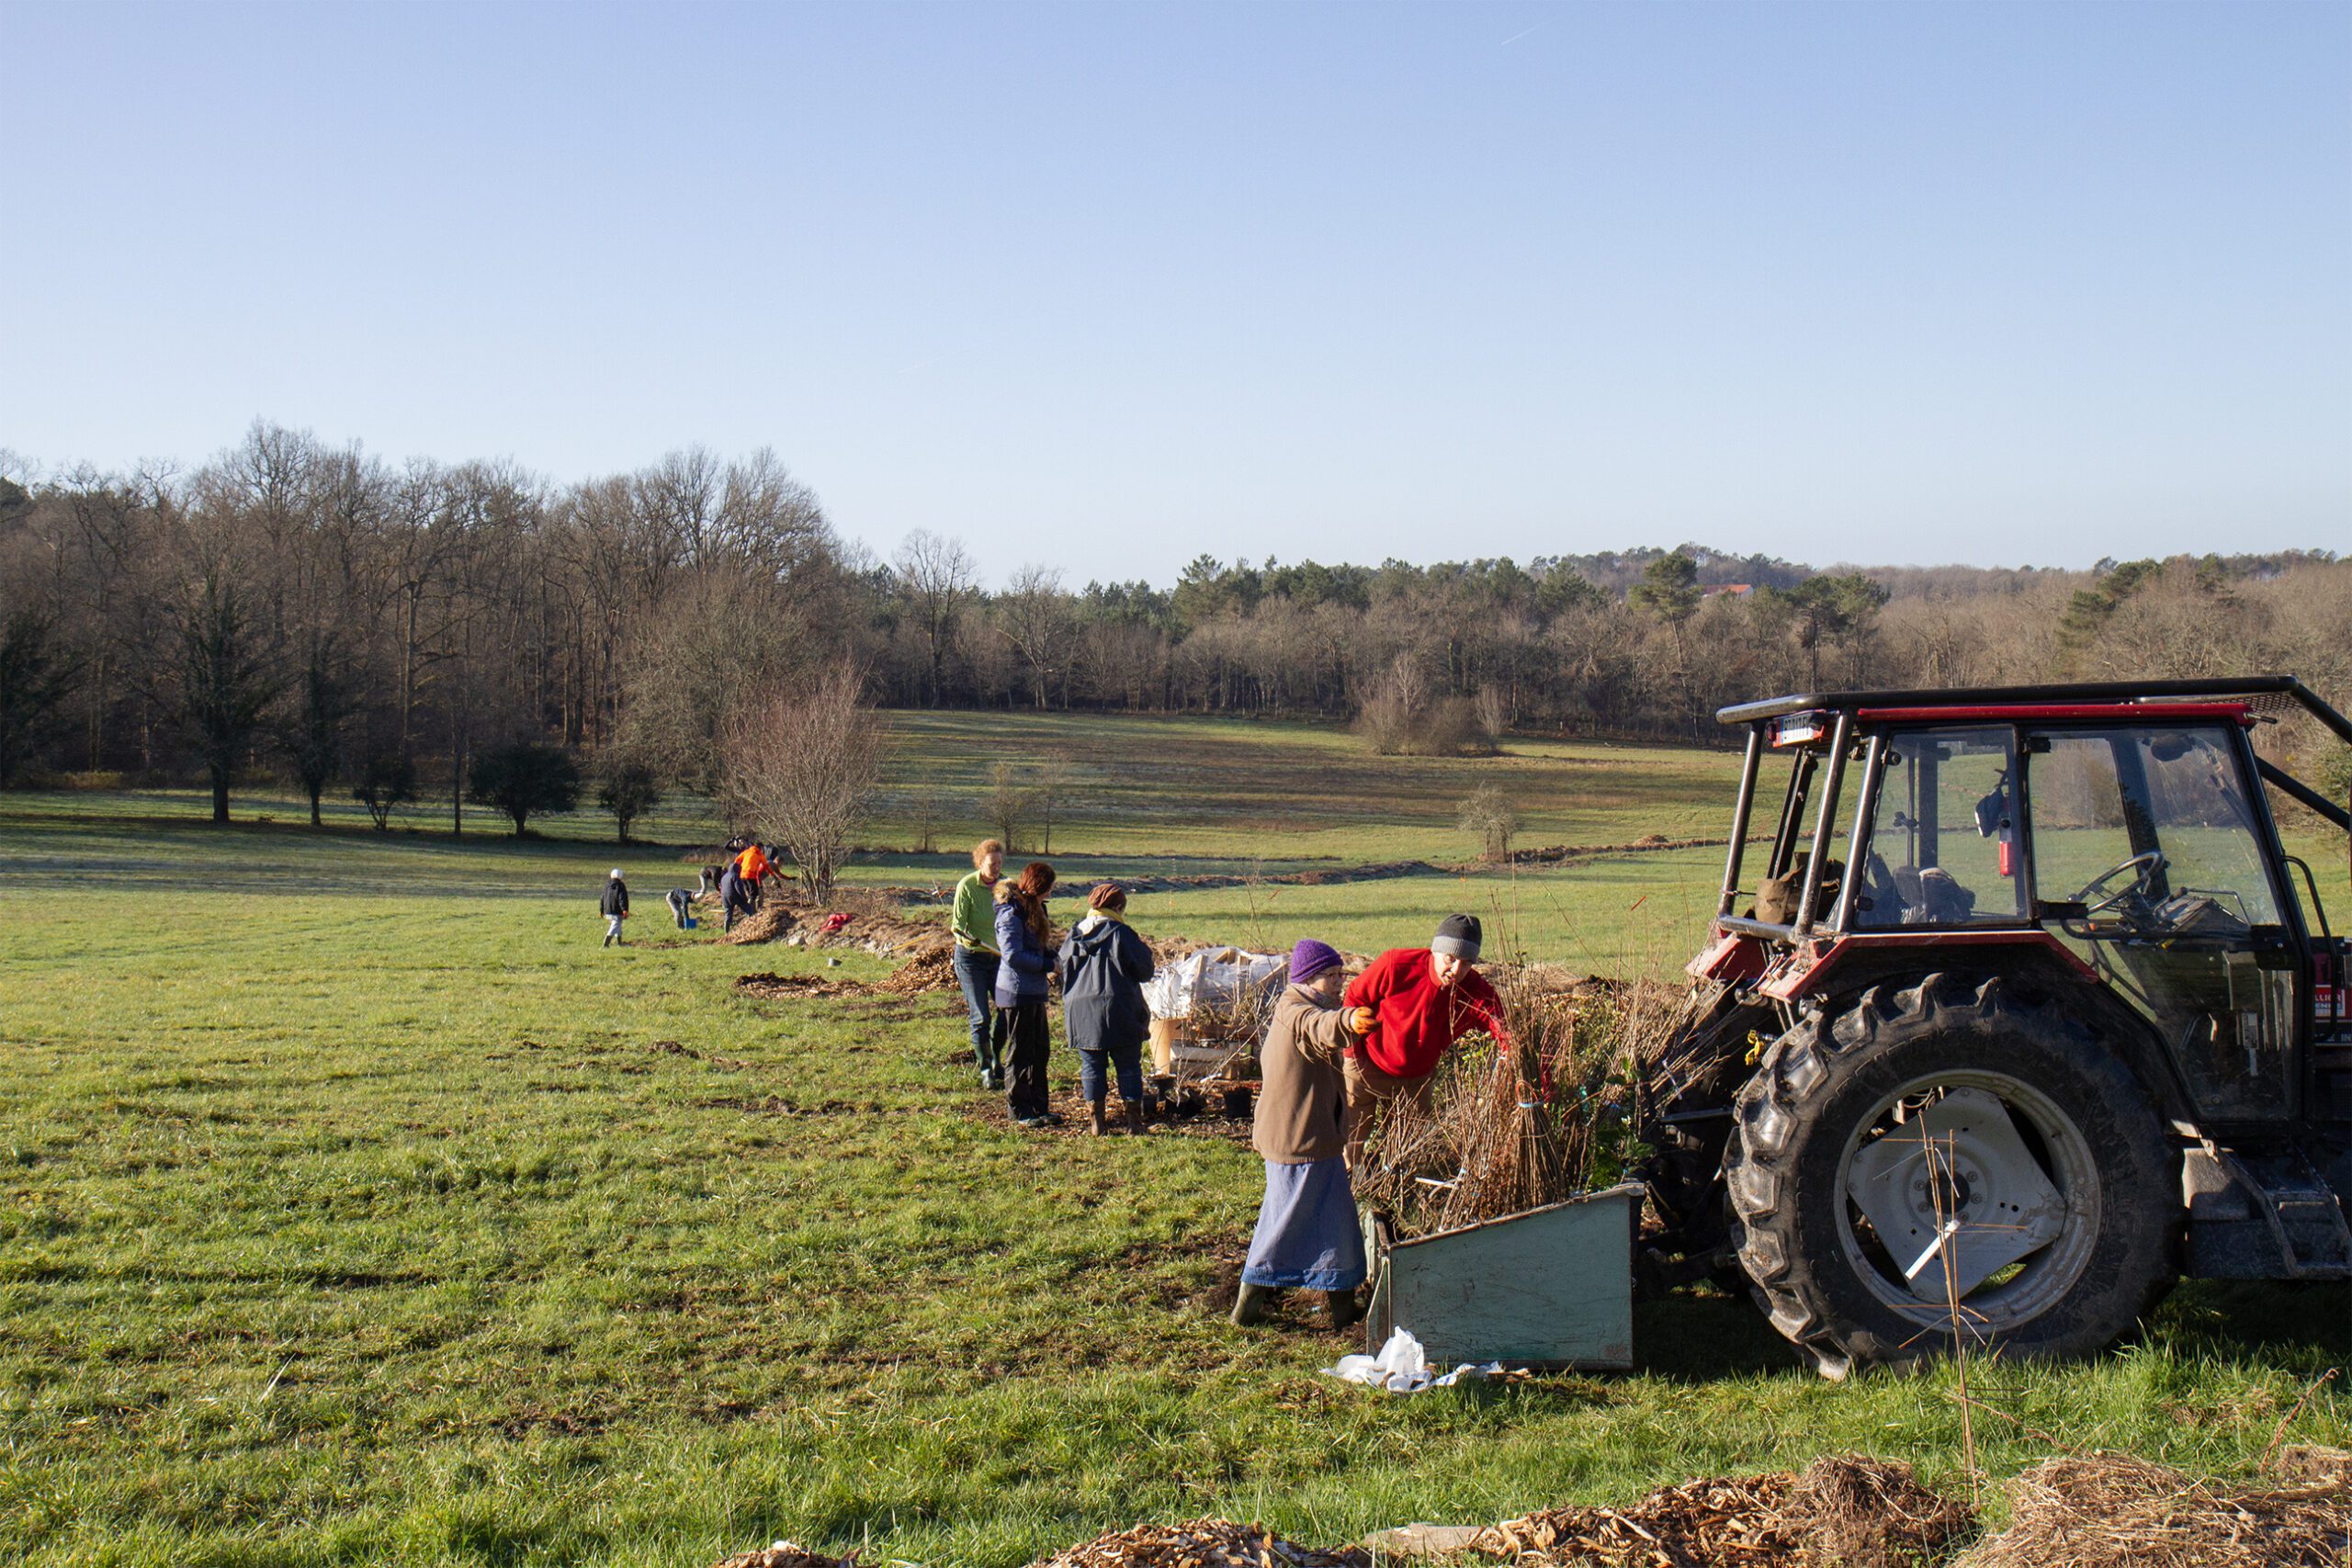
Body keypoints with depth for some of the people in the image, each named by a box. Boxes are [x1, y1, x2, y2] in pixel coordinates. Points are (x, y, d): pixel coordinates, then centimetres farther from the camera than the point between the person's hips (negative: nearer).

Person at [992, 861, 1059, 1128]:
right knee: (1020, 1054, 0)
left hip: (1034, 992, 10)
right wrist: (1049, 965, -19)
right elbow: (1013, 955, -23)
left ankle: (1039, 1107, 22)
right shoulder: (1011, 913, -18)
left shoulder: (1032, 908, 13)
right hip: (1017, 993, -10)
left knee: (1039, 1051, 14)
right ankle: (1020, 1112, 9)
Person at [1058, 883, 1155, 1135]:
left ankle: (1097, 1123, 9)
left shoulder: (1073, 936, 7)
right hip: (1118, 1013, -4)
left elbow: (1064, 973, 16)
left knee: (1091, 1067, 10)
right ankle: (1134, 1121, 7)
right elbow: (1144, 971, -5)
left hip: (1080, 1014, 4)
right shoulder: (1121, 934, -9)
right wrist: (1145, 949, 14)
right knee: (1129, 1067, 6)